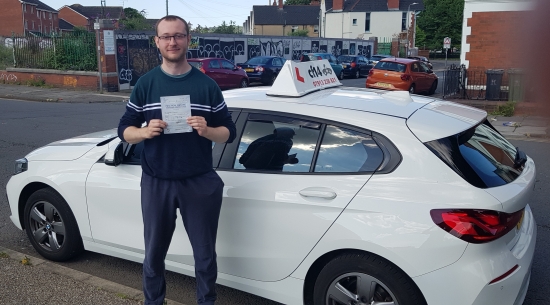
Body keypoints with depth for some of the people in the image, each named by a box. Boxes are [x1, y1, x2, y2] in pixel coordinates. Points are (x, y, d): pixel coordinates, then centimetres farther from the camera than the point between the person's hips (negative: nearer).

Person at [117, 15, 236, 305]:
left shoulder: (207, 85, 1)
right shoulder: (145, 84, 3)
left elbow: (229, 132, 2)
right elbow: (124, 129, 6)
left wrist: (207, 131, -19)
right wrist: (144, 131, -16)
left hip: (200, 183, -1)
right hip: (156, 183, 1)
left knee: (205, 253, 11)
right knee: (154, 252, 15)